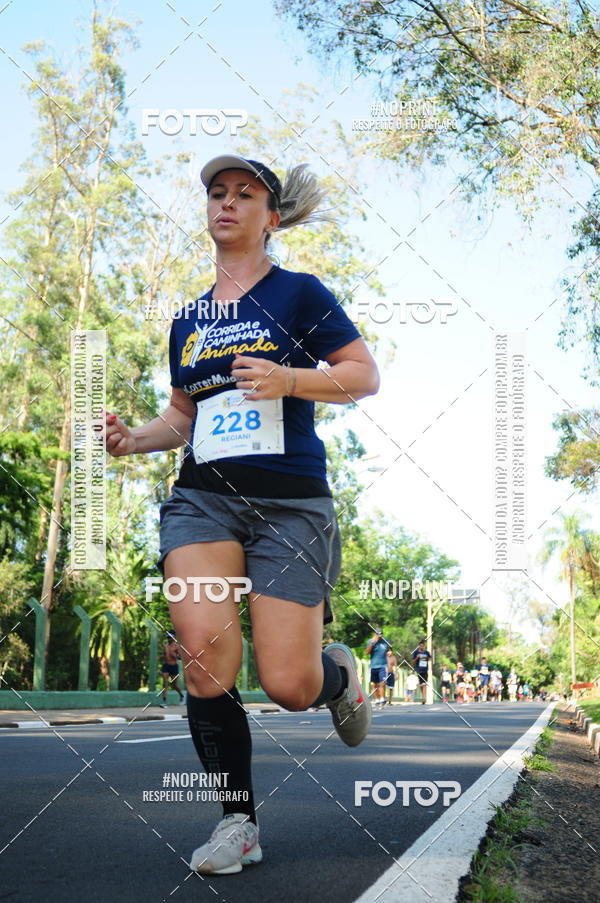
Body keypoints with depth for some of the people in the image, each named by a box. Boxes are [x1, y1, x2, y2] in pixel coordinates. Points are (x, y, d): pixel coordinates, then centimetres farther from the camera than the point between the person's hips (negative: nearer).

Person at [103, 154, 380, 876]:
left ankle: (338, 672, 30)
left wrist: (288, 380, -16)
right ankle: (237, 822, -2)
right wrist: (134, 438, 7)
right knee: (205, 653, -20)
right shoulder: (186, 321, 18)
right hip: (203, 496, 4)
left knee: (289, 687, -9)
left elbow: (365, 377, 0)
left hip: (289, 500, -3)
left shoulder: (298, 293, 3)